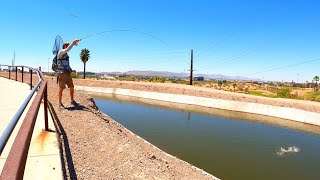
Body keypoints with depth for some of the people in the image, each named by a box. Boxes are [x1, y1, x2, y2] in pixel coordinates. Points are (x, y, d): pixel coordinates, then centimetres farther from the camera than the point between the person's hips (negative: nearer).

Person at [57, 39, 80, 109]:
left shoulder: (66, 54, 21)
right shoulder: (61, 52, -5)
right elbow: (68, 49, -27)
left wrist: (71, 70, 13)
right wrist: (73, 42, -24)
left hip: (68, 73, 8)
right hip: (62, 73, -8)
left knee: (72, 87, 7)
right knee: (61, 88, -4)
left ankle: (72, 101, 20)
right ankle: (60, 103, 3)